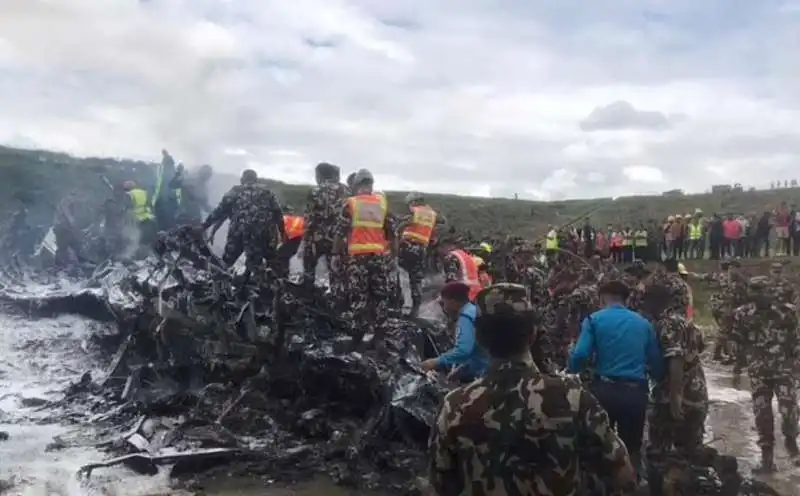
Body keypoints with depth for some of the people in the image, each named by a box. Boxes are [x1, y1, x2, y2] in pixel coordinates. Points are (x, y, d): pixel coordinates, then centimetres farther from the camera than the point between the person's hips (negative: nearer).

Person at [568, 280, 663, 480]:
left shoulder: (594, 319, 0)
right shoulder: (644, 323, 9)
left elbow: (580, 355, -14)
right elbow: (657, 365, 8)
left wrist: (570, 374, 5)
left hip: (604, 390, -2)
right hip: (635, 392, 2)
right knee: (632, 449, 18)